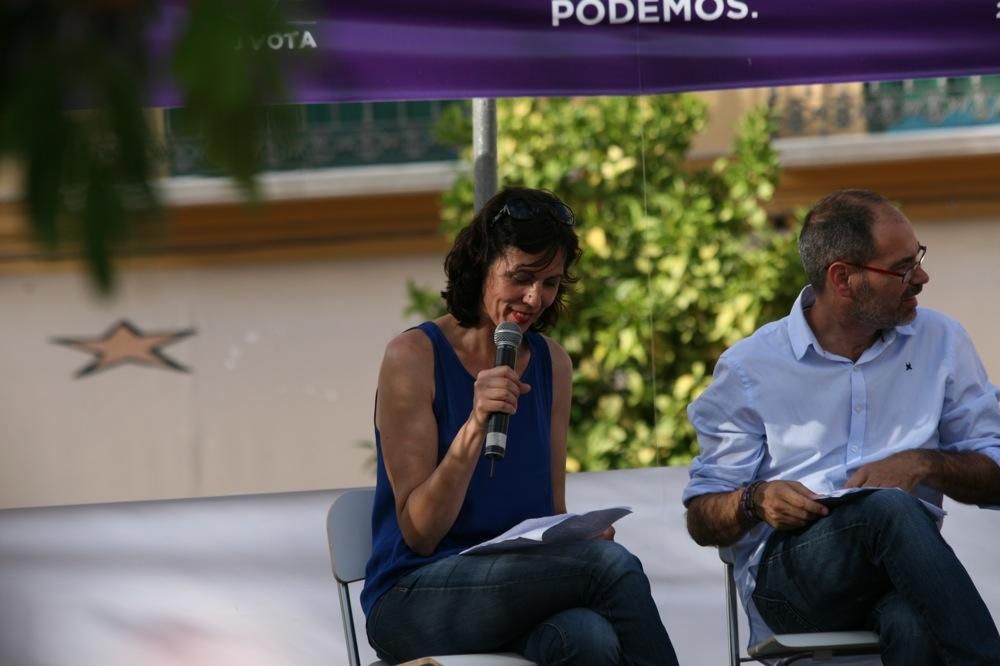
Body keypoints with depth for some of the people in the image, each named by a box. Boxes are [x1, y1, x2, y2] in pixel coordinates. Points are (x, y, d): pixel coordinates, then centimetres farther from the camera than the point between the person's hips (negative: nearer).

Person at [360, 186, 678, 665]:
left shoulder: (552, 364, 11)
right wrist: (474, 427, -21)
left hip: (525, 582, 4)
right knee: (611, 565, -33)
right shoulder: (413, 356, -5)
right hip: (416, 601, -4)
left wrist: (582, 534, -8)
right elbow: (418, 534, -8)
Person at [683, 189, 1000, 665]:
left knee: (914, 625, -41)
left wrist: (925, 464, -6)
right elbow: (702, 520, 10)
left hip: (900, 560, 1)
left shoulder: (941, 342, 14)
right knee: (889, 508, -37)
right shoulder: (750, 367, 8)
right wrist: (756, 501, -13)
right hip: (786, 569, -1)